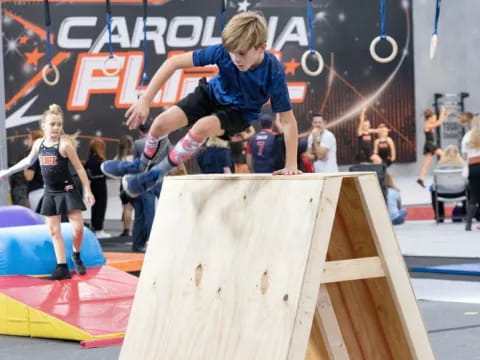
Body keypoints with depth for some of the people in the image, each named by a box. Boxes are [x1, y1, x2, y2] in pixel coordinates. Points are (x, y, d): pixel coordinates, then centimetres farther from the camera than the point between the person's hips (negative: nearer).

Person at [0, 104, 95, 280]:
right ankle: (62, 267, 6)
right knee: (53, 231, 3)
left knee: (78, 228, -8)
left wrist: (87, 190, -10)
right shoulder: (38, 143, 3)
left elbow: (79, 168, -8)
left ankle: (76, 256, 19)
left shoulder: (65, 144, -13)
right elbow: (28, 161, 22)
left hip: (67, 191, -5)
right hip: (50, 193, 5)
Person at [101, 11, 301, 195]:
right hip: (212, 94, 3)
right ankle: (141, 165, 20)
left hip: (239, 112, -3)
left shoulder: (273, 73, -34)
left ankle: (157, 174, -11)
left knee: (201, 128, -33)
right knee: (162, 123, -13)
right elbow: (174, 62, -24)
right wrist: (145, 100, -27)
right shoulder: (223, 52, -30)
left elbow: (288, 120, -27)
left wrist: (291, 166, -30)